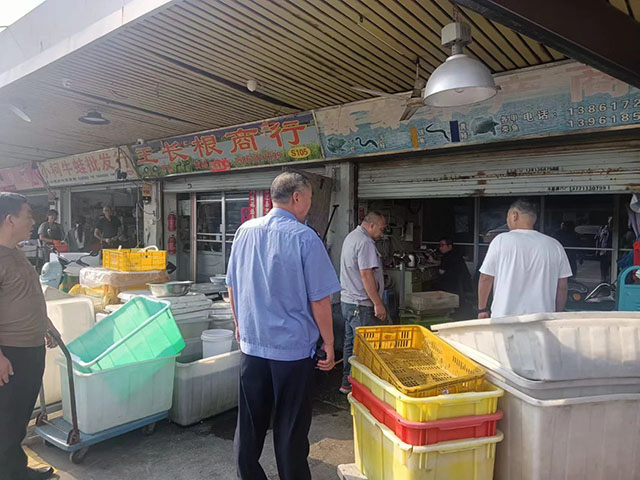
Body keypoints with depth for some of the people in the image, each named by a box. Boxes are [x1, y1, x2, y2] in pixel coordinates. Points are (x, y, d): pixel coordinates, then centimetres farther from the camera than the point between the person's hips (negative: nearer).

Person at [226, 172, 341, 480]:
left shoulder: (245, 232, 1)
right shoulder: (304, 238, -15)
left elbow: (232, 285, 10)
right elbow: (319, 299, -14)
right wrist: (328, 343, -4)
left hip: (252, 343, 5)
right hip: (294, 347, -5)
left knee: (250, 421, 18)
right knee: (291, 426, 12)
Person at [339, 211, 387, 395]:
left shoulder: (351, 237, 16)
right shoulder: (365, 242, -17)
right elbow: (366, 275, -22)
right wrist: (378, 303, -19)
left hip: (347, 300, 11)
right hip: (361, 305, -11)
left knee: (350, 343, 17)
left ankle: (347, 382, 26)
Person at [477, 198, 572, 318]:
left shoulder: (501, 240, -6)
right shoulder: (555, 245, 2)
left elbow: (485, 279, -3)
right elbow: (562, 287, 6)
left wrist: (482, 309, 9)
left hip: (504, 317, -2)